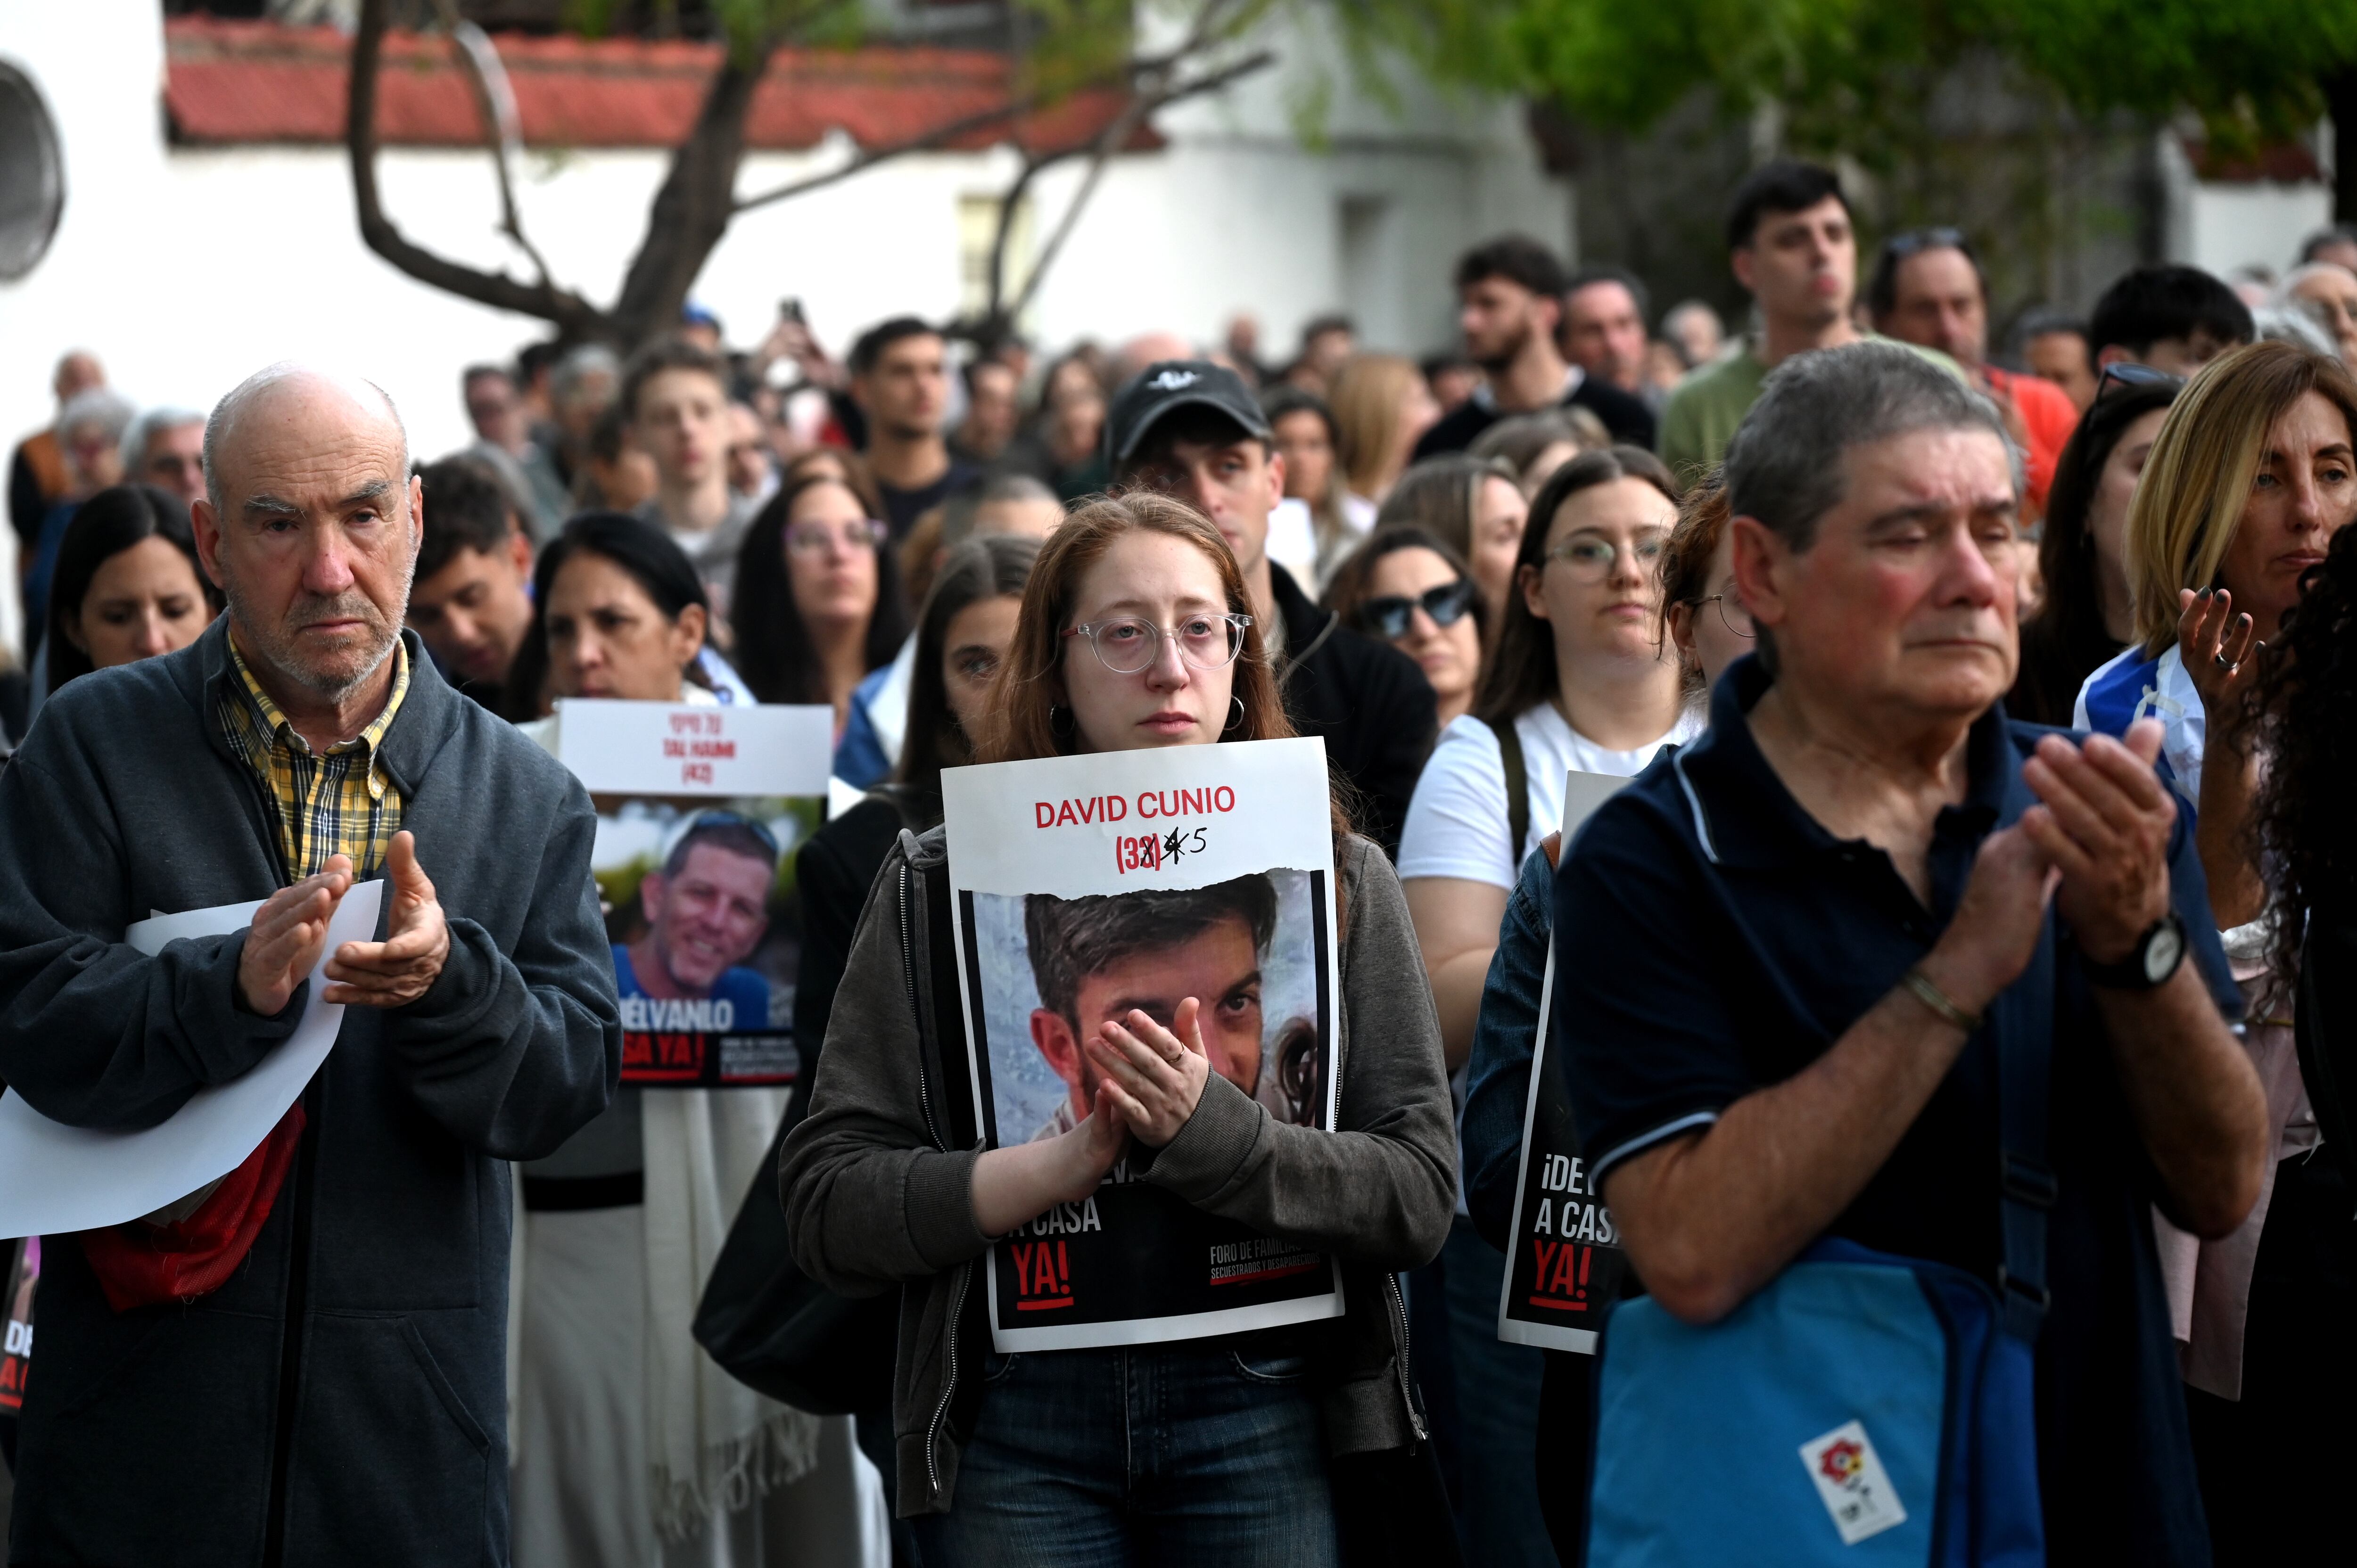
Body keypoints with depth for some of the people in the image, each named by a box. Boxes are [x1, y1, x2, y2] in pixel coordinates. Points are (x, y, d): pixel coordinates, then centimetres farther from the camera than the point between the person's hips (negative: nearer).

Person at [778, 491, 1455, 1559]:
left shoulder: (1339, 880, 7)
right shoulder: (941, 885, 5)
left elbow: (1419, 1197, -2)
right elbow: (825, 1208, -2)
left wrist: (1209, 1132, -18)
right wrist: (1056, 1165, -17)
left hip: (1262, 1412, 1)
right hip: (1019, 1421, 0)